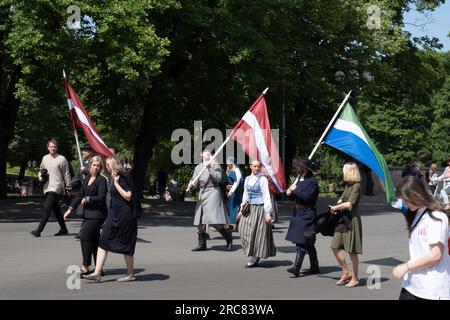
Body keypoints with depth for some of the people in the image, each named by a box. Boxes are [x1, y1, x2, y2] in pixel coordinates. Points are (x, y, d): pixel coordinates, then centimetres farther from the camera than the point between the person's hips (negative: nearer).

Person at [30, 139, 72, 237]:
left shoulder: (62, 159, -4)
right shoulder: (45, 158, 13)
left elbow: (66, 174, -1)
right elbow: (41, 169, 29)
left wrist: (68, 187, -2)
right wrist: (40, 176, 8)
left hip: (56, 187, -7)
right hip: (47, 187, 7)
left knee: (47, 207, -15)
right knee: (55, 209, 13)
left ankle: (39, 230, -18)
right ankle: (63, 229, 23)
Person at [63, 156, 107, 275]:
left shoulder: (102, 180, -9)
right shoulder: (87, 178, 14)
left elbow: (101, 197, -16)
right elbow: (80, 195, 17)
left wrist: (88, 199, -14)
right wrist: (70, 208, 13)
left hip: (97, 214, -7)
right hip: (87, 214, 8)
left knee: (85, 235, -15)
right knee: (94, 239, 9)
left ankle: (85, 267, -8)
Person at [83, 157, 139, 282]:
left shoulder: (121, 178, -15)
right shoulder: (114, 178, 12)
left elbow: (128, 196, -22)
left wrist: (116, 184, -20)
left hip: (123, 215, -10)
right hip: (114, 215, 10)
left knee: (125, 245, 1)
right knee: (103, 241, 3)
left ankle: (130, 274, 15)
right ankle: (97, 273, 2)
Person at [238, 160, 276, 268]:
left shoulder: (263, 180, -8)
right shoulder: (247, 179, 11)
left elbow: (266, 196, -12)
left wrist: (268, 212, -17)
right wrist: (242, 209, 19)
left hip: (260, 208, -7)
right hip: (249, 209, 7)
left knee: (257, 232, -4)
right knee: (246, 232, 5)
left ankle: (254, 259, 3)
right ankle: (254, 257, 18)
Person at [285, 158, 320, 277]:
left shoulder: (312, 181, -13)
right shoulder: (300, 178, 14)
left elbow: (307, 197, -24)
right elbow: (297, 195, 20)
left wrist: (295, 189, -16)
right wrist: (291, 191, -1)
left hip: (307, 214, -9)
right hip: (298, 213, 9)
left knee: (301, 242, -12)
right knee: (308, 243, 14)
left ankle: (296, 268, -15)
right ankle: (314, 267, 23)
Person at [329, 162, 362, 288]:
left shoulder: (356, 186, -12)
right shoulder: (347, 185, 14)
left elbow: (349, 204, -17)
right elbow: (341, 199, 16)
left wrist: (335, 207, -4)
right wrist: (336, 207, -6)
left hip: (351, 220, -8)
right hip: (342, 219, 8)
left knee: (352, 251, 0)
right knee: (335, 247, 8)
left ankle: (355, 278, 12)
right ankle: (346, 273, 20)